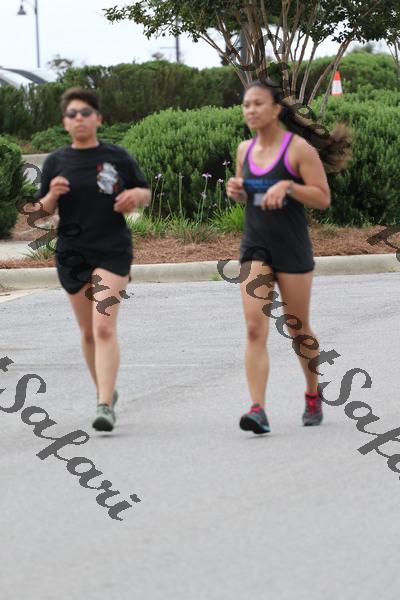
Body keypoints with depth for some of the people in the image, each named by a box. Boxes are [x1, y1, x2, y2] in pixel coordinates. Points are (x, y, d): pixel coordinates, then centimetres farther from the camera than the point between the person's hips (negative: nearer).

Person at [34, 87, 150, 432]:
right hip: (72, 254, 3)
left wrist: (136, 194, -10)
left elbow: (146, 193, 13)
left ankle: (106, 406, -22)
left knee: (104, 327, -16)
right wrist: (52, 194, -14)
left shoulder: (117, 157, 2)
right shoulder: (56, 162, 5)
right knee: (88, 331, 12)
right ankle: (105, 390, 32)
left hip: (112, 251, -3)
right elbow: (43, 211, 7)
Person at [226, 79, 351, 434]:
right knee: (255, 328, -12)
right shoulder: (245, 150, 7)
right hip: (255, 247, 4)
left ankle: (313, 396, 33)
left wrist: (288, 185, -25)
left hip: (292, 249, -4)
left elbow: (323, 198, -11)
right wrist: (236, 191, -2)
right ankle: (258, 410, -18)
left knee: (299, 329, 10)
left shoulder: (298, 148, -9)